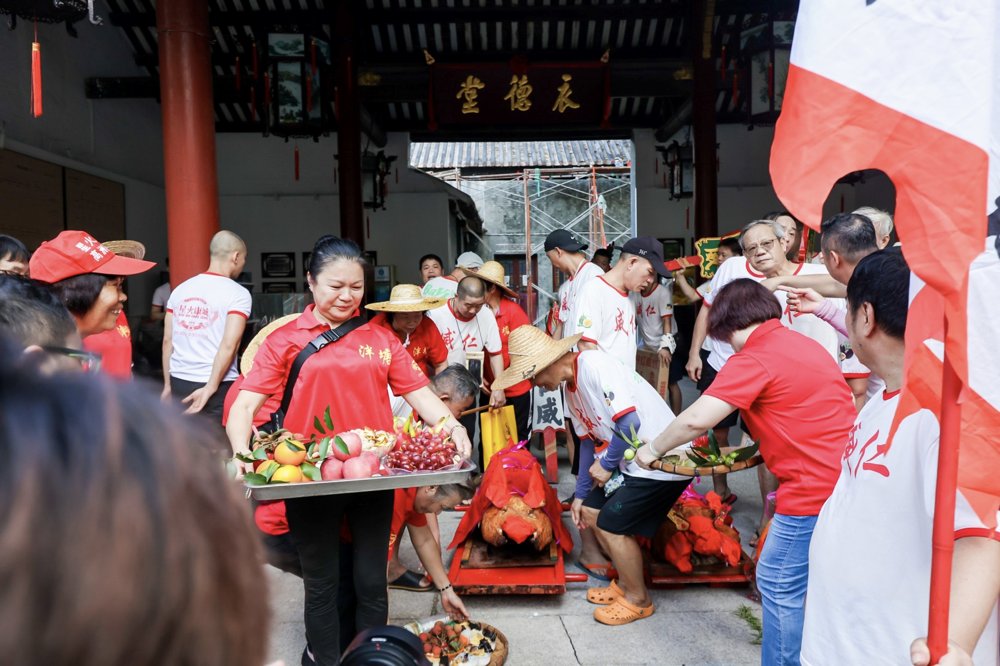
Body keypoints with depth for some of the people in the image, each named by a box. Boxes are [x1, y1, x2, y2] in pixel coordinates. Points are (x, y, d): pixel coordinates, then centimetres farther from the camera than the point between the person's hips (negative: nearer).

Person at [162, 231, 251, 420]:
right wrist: (210, 389, -15)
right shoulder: (238, 294, -7)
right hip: (218, 386, -5)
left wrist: (168, 385, 15)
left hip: (179, 383, 5)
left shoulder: (180, 289, 9)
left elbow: (168, 341, 9)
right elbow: (228, 346, -16)